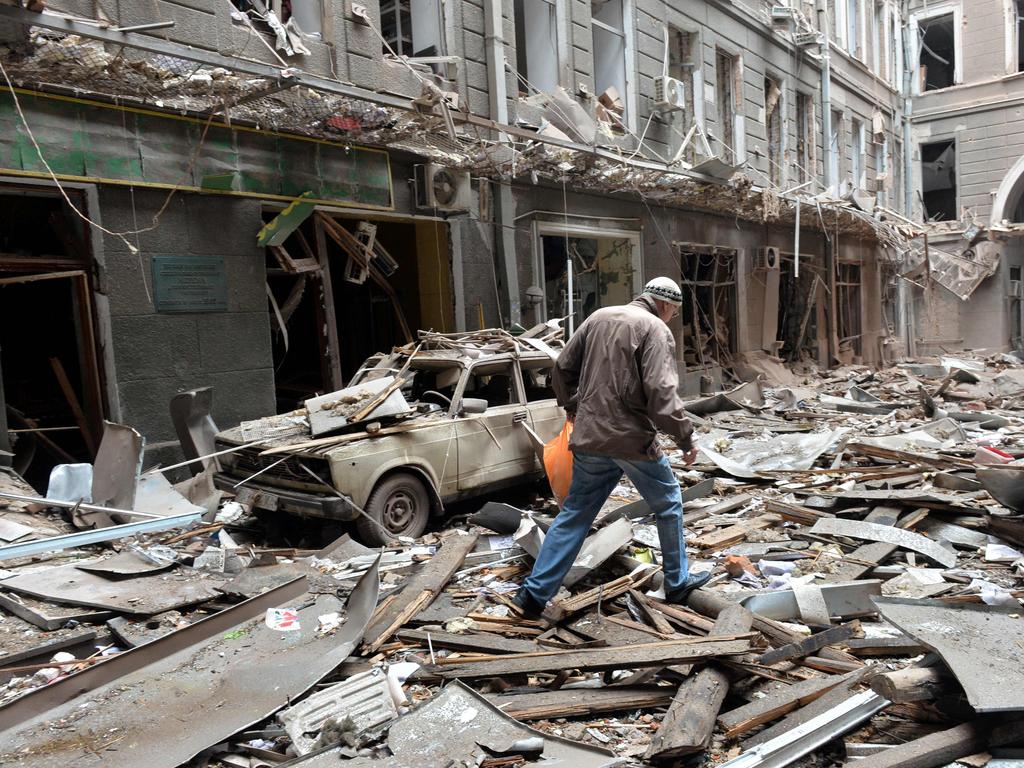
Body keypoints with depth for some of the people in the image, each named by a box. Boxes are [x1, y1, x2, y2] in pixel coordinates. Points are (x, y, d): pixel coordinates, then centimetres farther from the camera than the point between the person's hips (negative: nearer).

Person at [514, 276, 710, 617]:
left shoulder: (598, 317, 11)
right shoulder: (656, 330, -8)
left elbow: (563, 367, 14)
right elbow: (661, 393, -19)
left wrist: (570, 405, 28)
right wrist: (685, 437, -10)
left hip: (589, 436, 6)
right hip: (633, 439, -5)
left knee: (574, 514, 12)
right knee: (668, 505, 17)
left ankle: (535, 592, 11)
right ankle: (677, 583, 29)